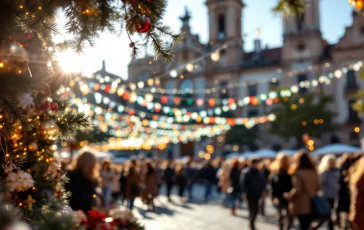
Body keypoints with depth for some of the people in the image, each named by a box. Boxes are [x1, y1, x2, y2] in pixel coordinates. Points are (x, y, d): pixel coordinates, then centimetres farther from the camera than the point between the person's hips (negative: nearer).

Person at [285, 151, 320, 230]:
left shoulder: (298, 173, -15)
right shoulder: (314, 173, 5)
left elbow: (297, 190, -17)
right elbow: (318, 188, 12)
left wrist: (289, 196, -2)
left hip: (301, 206, -6)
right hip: (312, 205, 6)